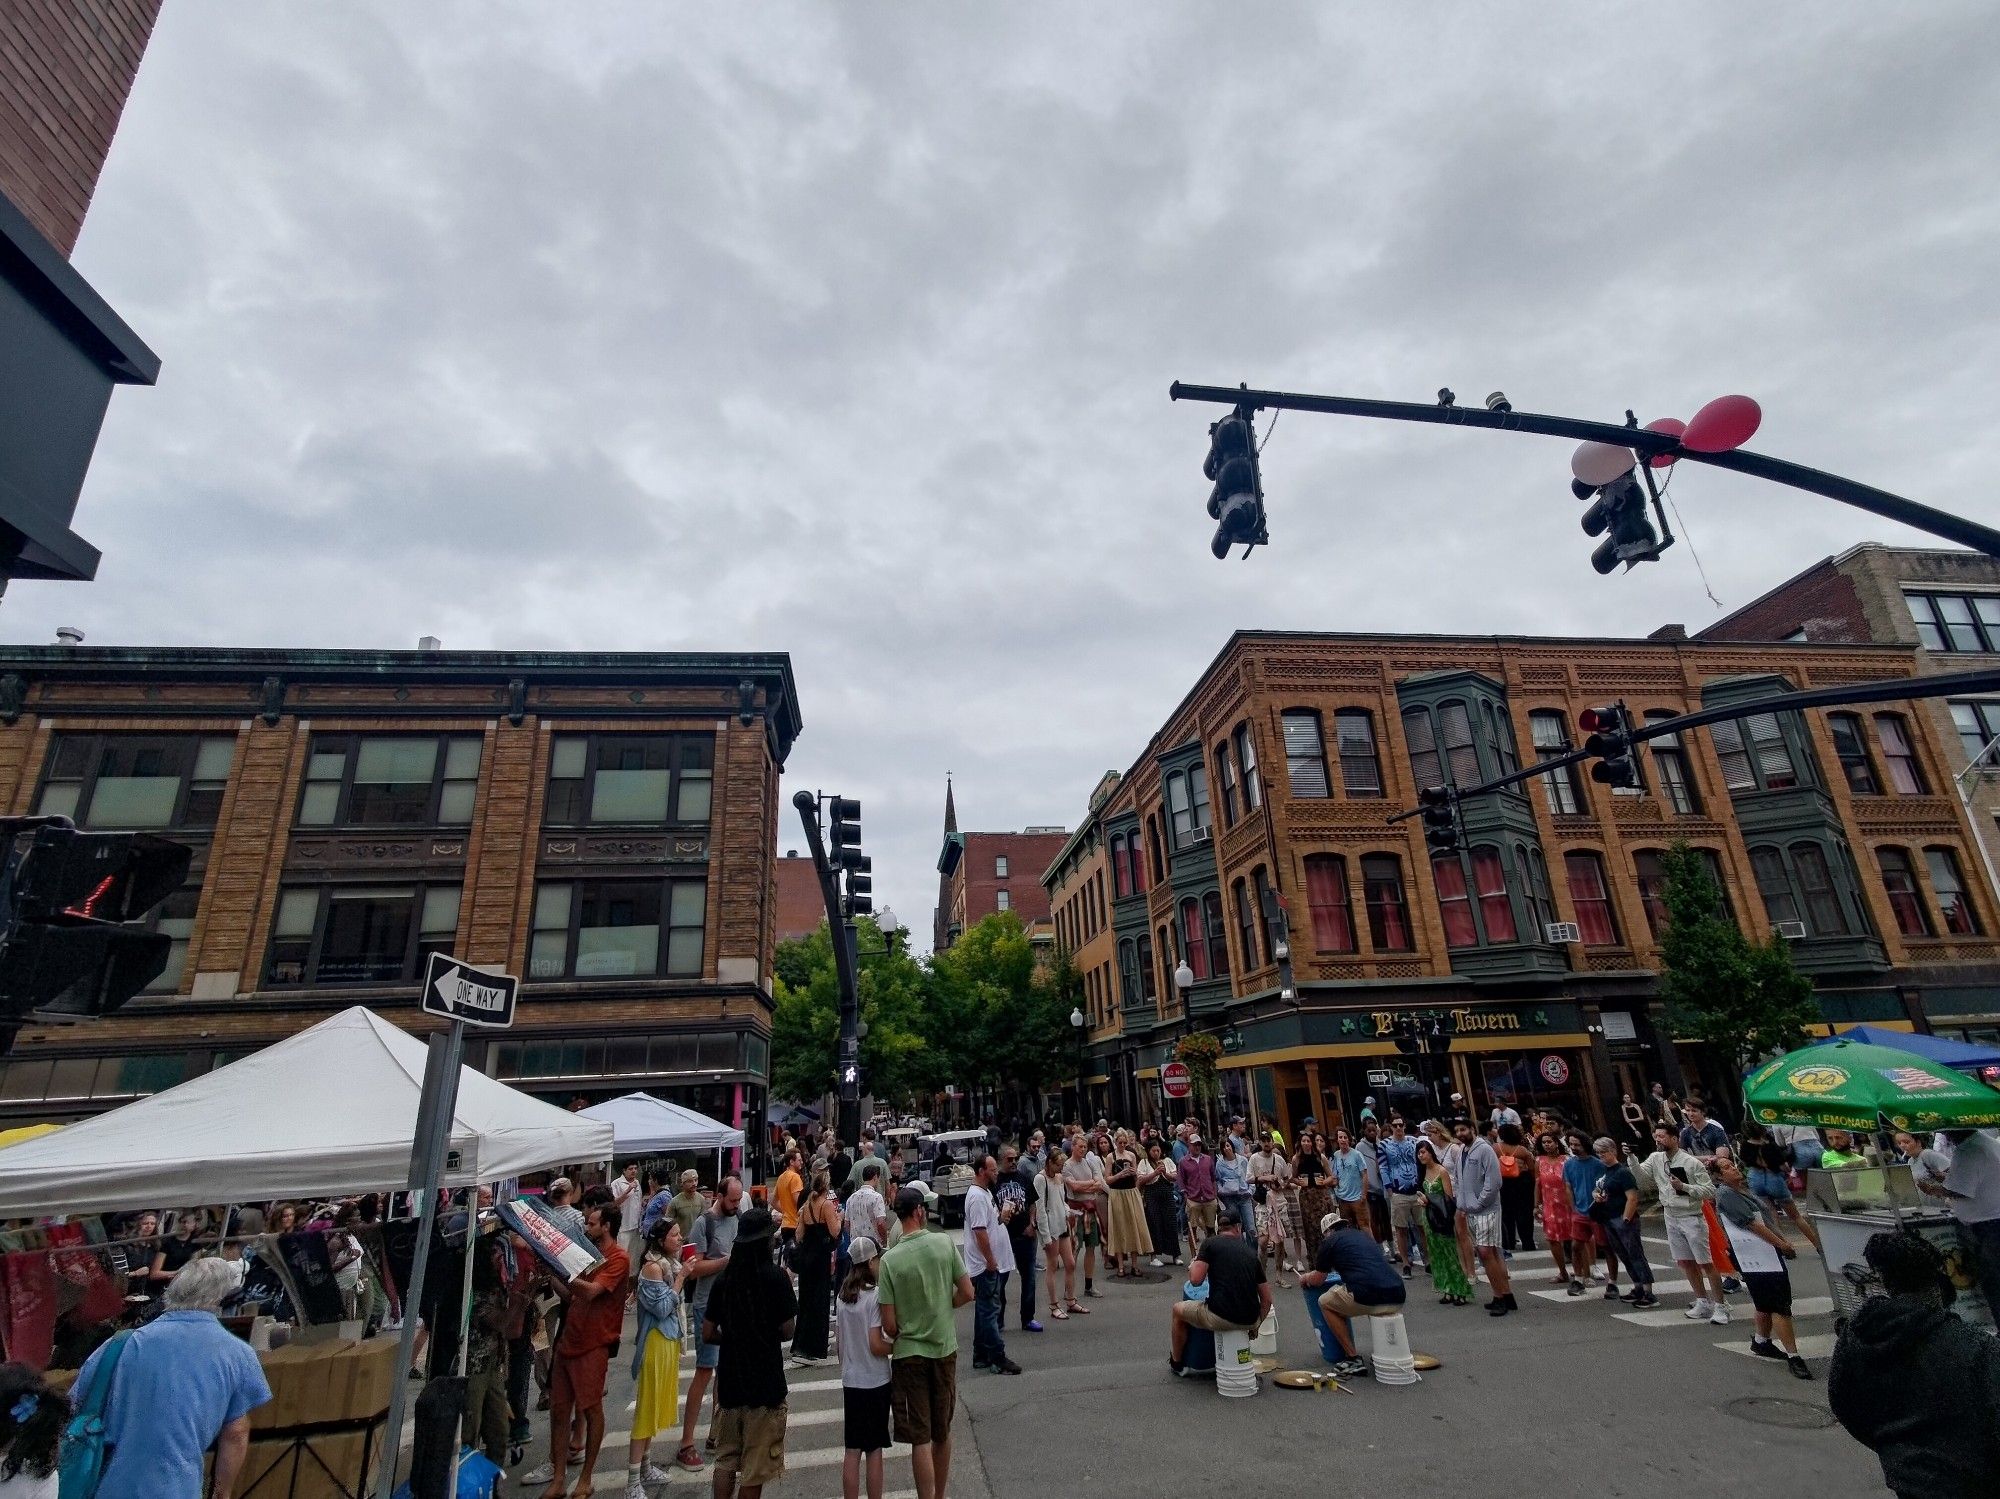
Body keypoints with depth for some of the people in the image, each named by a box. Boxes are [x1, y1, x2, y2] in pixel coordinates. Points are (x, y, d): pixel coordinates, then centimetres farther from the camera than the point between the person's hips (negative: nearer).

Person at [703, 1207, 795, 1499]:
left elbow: (708, 1334, 3)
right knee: (756, 1465, 9)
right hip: (765, 1381, -4)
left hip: (729, 1379, 4)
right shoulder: (776, 1277, -14)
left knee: (725, 1460, 19)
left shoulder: (724, 1278, -1)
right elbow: (787, 1330, -9)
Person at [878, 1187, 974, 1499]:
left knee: (920, 1439, 6)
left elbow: (889, 1324, -12)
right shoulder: (944, 1243, -11)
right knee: (942, 1433, 20)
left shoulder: (890, 1259, -15)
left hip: (909, 1354, -3)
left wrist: (897, 1339, 9)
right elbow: (967, 1293, -5)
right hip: (945, 1348, 3)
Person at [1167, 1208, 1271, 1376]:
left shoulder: (1210, 1243, 1)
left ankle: (1177, 1363, 39)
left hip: (1220, 1318, -4)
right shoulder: (1251, 1252, 13)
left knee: (1178, 1309, 25)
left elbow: (1196, 1280, -8)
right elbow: (1267, 1300, 13)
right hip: (1250, 1321, 4)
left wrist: (1194, 1264, 14)